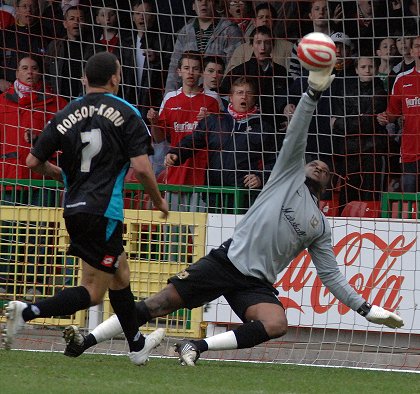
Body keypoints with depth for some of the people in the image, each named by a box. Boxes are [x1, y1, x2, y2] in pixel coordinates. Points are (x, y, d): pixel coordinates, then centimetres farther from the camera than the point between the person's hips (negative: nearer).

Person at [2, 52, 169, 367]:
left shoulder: (66, 115, 8)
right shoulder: (126, 113, -5)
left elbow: (33, 161, 6)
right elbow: (141, 166, -12)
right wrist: (158, 201, 5)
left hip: (74, 210, 7)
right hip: (103, 211, -7)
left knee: (121, 277, 22)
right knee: (93, 292, -1)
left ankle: (137, 347, 33)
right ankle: (28, 312, -19)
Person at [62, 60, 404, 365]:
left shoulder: (321, 226, 20)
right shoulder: (290, 175, 14)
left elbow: (331, 275, 22)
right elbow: (296, 135, 1)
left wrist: (366, 308, 13)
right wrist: (314, 92, -12)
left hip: (257, 284, 2)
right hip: (227, 259, -2)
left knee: (277, 324, -30)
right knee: (160, 303, -12)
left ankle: (198, 347, -24)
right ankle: (86, 341, -8)